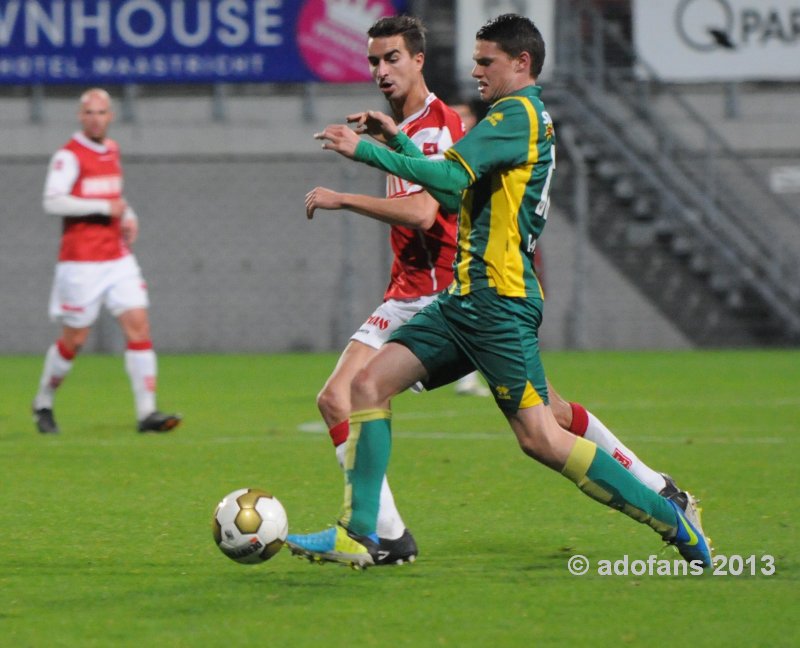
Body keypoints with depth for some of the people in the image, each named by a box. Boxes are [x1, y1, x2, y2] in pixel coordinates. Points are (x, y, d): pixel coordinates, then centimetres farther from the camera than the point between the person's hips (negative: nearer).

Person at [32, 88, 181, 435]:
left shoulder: (112, 150, 13)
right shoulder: (69, 155, -10)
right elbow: (53, 201, -23)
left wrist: (129, 217, 9)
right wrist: (105, 207, -21)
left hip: (118, 259, 6)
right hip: (81, 261, -6)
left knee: (138, 325, -7)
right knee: (75, 338, 2)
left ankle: (147, 412, -10)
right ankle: (43, 403, 24)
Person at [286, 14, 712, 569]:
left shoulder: (518, 112, -9)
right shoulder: (525, 119, 21)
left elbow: (452, 177, -20)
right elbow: (457, 192, 22)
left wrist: (369, 152, -16)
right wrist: (399, 141, 18)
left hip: (500, 300, -10)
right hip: (468, 297, 10)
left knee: (539, 436, -11)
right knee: (371, 382, 2)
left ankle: (670, 518, -2)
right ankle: (357, 534, -1)